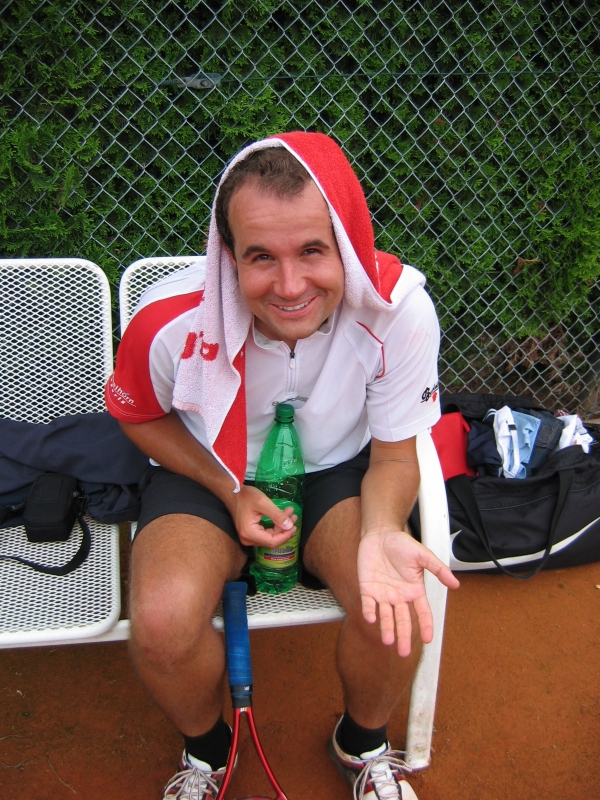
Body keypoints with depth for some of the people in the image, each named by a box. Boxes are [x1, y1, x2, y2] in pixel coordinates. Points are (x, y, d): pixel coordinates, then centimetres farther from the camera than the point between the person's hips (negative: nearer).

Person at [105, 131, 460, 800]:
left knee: (396, 609, -25)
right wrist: (230, 492, -15)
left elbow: (394, 455, -12)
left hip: (338, 472, 1)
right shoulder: (172, 320, -27)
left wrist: (383, 533, -34)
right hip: (207, 472, 0)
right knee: (162, 621, -27)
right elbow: (139, 415, -4)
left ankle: (363, 742, 14)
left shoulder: (400, 310, -26)